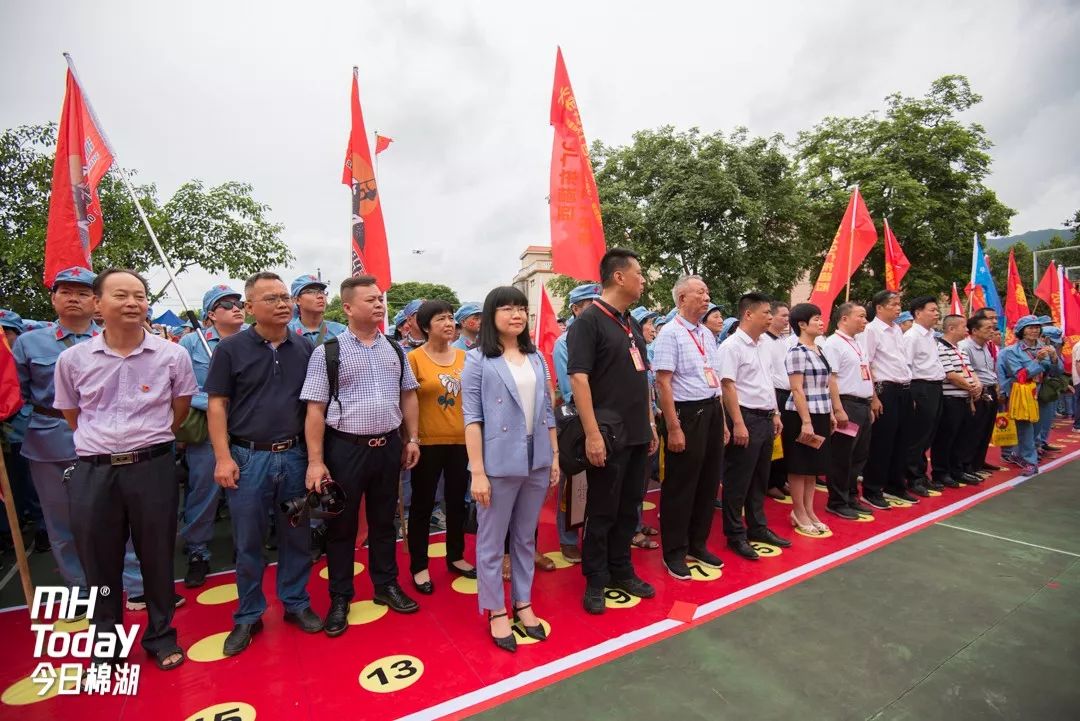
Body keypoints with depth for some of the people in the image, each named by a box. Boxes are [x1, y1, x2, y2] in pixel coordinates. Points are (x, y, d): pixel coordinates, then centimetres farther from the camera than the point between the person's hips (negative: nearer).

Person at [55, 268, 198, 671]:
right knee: (99, 561, 13)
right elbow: (71, 415, 14)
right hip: (93, 472, 1)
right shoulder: (72, 359, -1)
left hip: (153, 468, -1)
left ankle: (160, 635, 32)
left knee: (157, 557, 11)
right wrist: (104, 443, 13)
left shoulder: (172, 355, -5)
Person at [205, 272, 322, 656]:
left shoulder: (306, 348, 4)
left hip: (295, 455, 2)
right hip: (247, 458, -2)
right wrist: (223, 457, -9)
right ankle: (248, 616, 27)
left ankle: (296, 603, 31)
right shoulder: (231, 348, -2)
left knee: (297, 537, 13)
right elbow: (216, 404, -2)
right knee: (248, 543, 10)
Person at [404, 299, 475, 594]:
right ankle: (419, 566, 24)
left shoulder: (463, 356, 5)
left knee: (457, 501, 17)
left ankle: (455, 556, 34)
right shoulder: (414, 358, -8)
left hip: (461, 440, 5)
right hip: (428, 443, -4)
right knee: (423, 504, 9)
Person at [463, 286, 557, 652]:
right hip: (499, 463, -4)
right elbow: (472, 419, -10)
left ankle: (523, 602, 33)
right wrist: (478, 472, -13)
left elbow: (547, 411, 11)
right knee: (492, 541, 9)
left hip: (536, 461, 5)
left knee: (526, 538, 17)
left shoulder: (536, 358, 8)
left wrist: (555, 455, 9)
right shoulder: (478, 359, -6)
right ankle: (496, 611, 26)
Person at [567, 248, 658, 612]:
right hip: (608, 436, -8)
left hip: (638, 435, 8)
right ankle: (595, 581, 22)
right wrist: (593, 434, -22)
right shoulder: (589, 320, -11)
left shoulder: (631, 323, 14)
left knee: (629, 509, 17)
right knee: (602, 513, 5)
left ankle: (621, 571, 33)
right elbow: (578, 378, -18)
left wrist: (651, 424, 16)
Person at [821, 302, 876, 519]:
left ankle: (851, 497, 29)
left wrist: (869, 406, 17)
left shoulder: (860, 342, 16)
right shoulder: (833, 343, -11)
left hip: (863, 405, 9)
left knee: (859, 455, 15)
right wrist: (838, 410, -20)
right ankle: (837, 502, 13)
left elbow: (865, 376, 20)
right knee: (841, 457, 1)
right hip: (847, 404, -9)